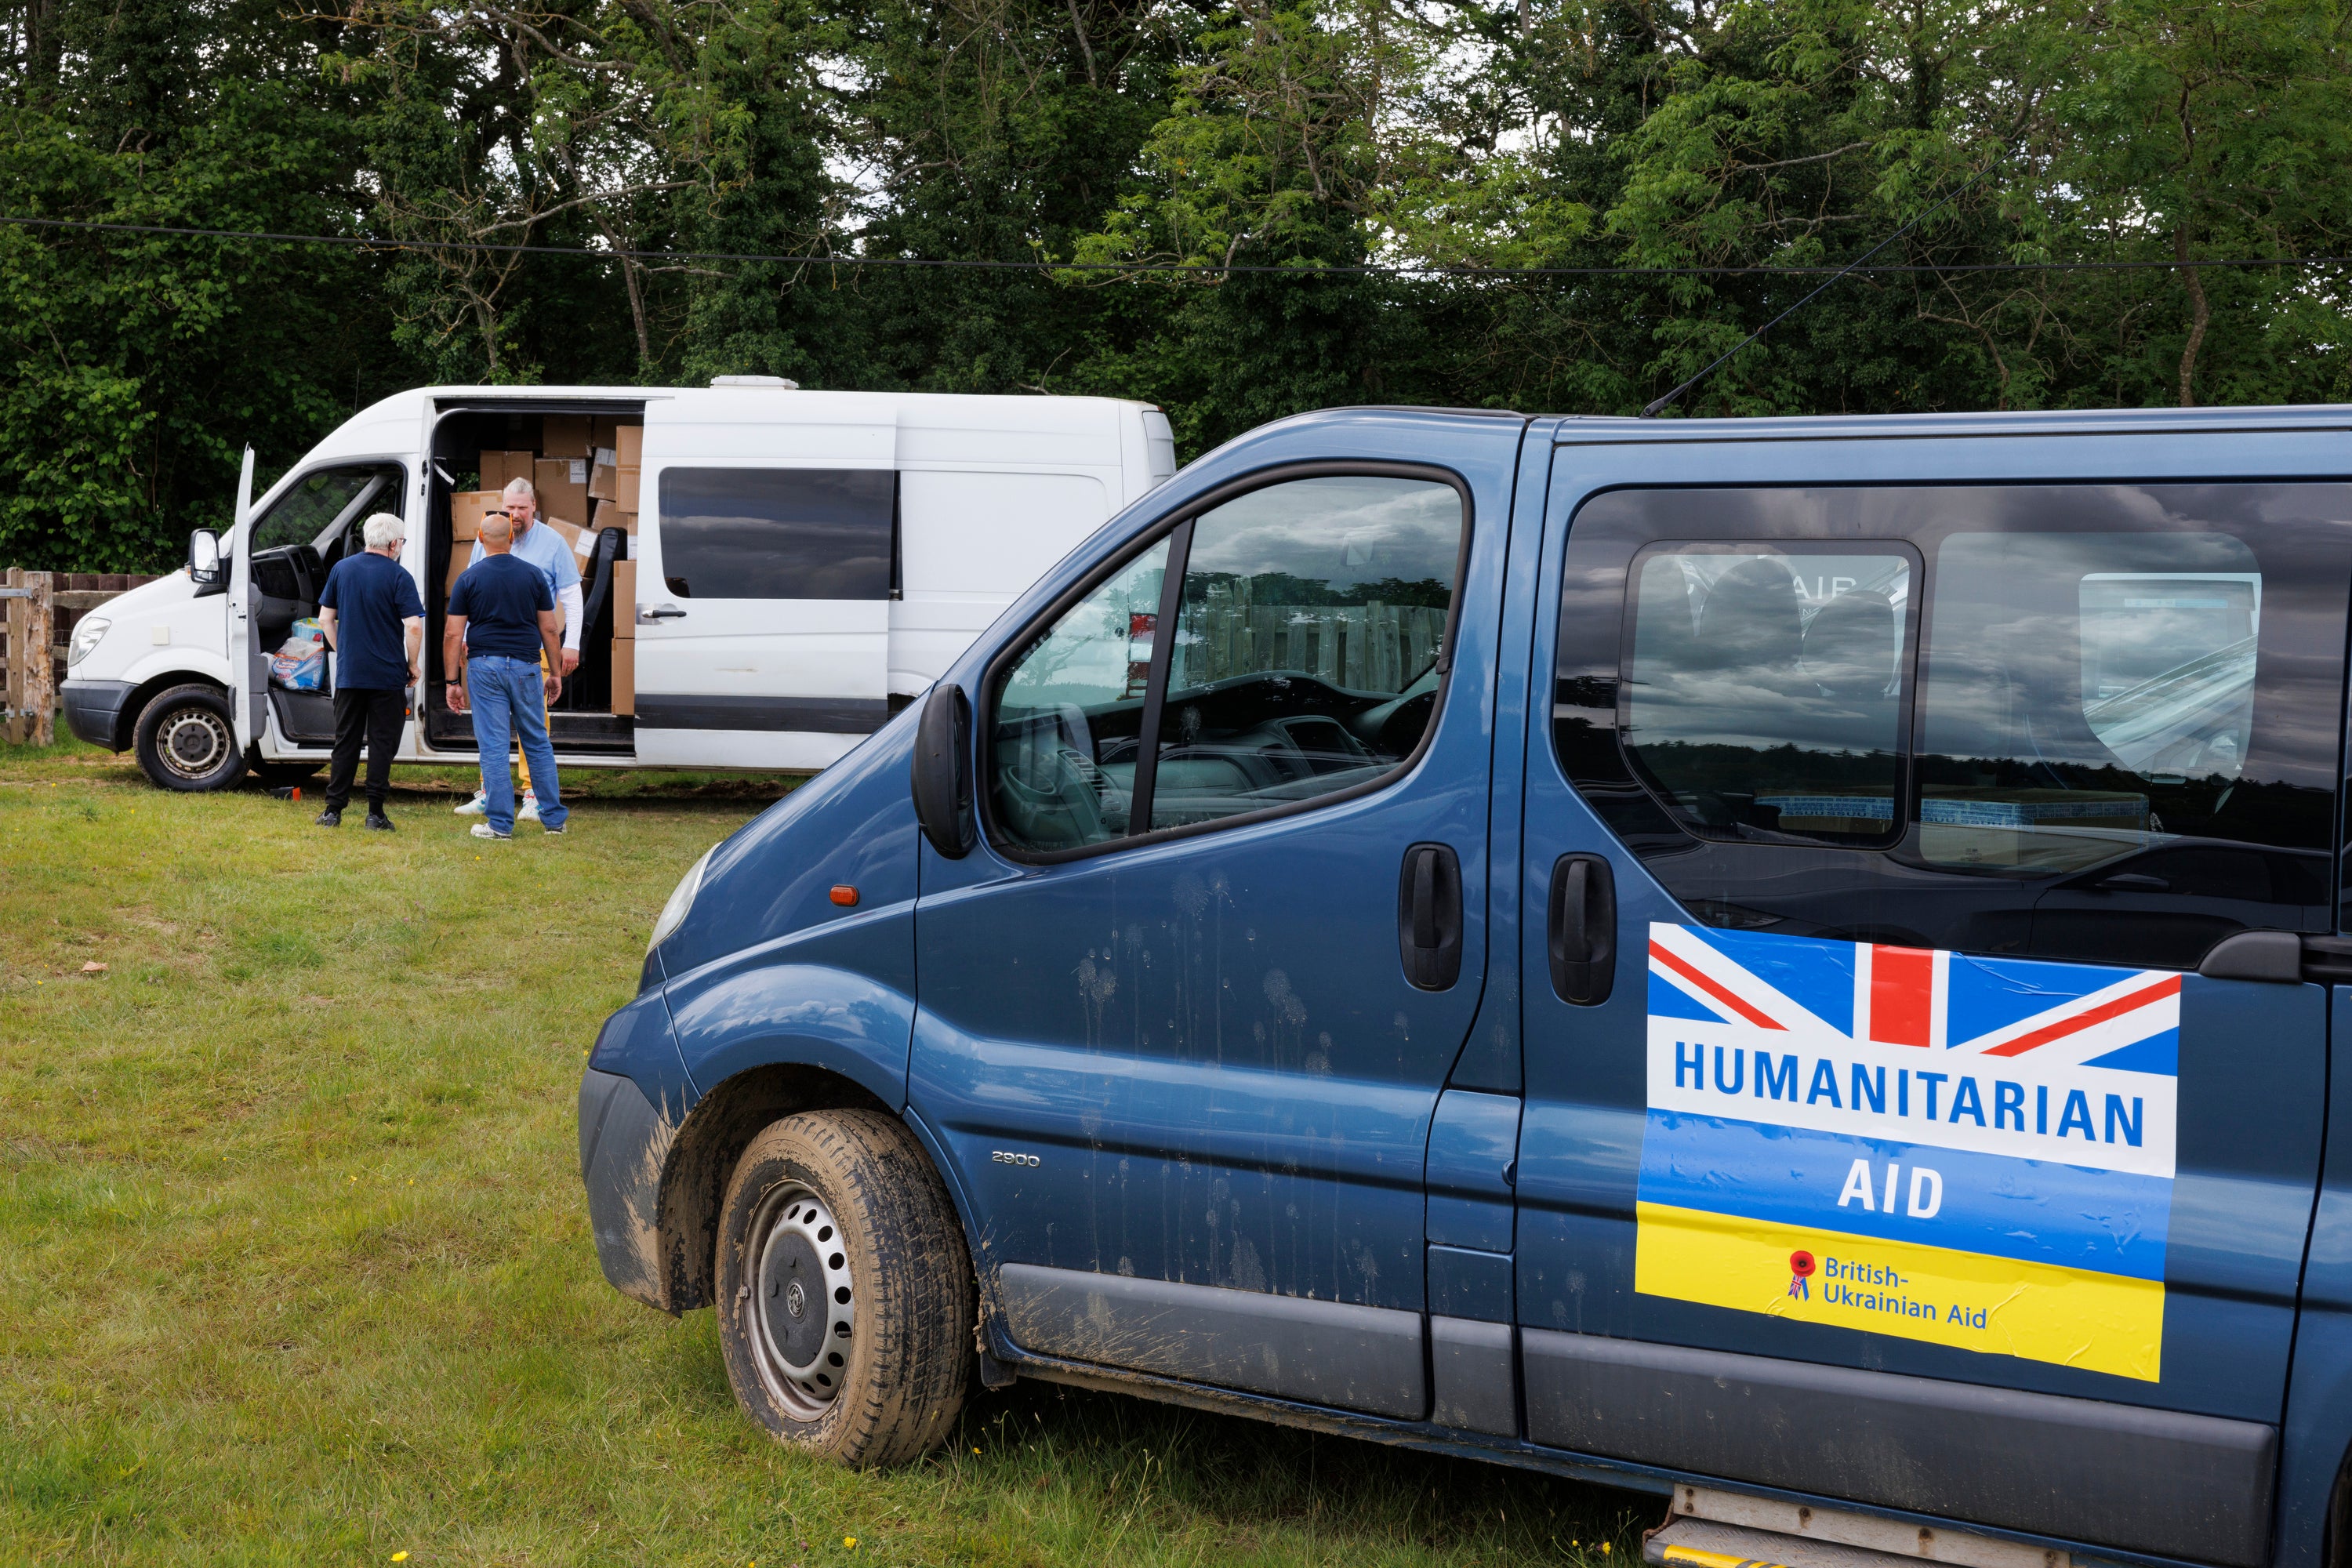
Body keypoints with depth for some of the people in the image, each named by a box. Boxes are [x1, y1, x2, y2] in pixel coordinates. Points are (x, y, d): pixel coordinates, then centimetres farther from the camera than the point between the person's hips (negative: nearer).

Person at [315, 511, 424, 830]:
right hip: (388, 675, -4)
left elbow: (325, 619, 9)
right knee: (381, 743, 2)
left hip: (348, 673, 4)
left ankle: (334, 810, 9)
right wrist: (413, 665, -3)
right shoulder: (397, 577, -8)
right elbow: (413, 626, -16)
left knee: (346, 742, 10)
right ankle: (375, 813, 0)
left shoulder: (342, 569, 6)